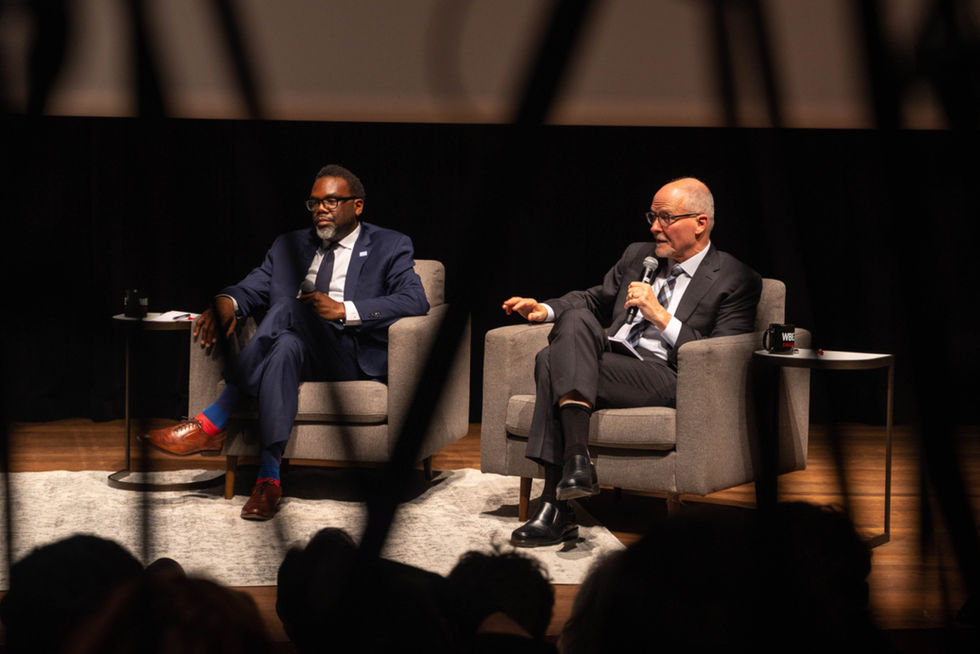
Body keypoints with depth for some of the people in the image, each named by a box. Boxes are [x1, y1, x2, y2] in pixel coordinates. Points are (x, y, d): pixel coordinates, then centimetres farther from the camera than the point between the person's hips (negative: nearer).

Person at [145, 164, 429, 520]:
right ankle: (268, 477, -43)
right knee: (285, 348, -36)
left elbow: (414, 301, -5)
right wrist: (227, 301, -12)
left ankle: (211, 423, -35)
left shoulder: (390, 247, 12)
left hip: (351, 356, -3)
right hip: (295, 345, 4)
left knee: (291, 307, -33)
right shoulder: (289, 246, 26)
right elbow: (254, 286, 14)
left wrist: (344, 310, -17)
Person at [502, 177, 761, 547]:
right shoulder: (638, 257, 22)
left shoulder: (737, 281, 2)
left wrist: (662, 317, -13)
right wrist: (545, 311, 14)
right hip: (611, 357, 6)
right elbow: (595, 300, 34)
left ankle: (555, 507, -28)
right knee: (575, 317, -27)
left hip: (665, 376, -6)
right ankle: (576, 457, -35)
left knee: (553, 363, -26)